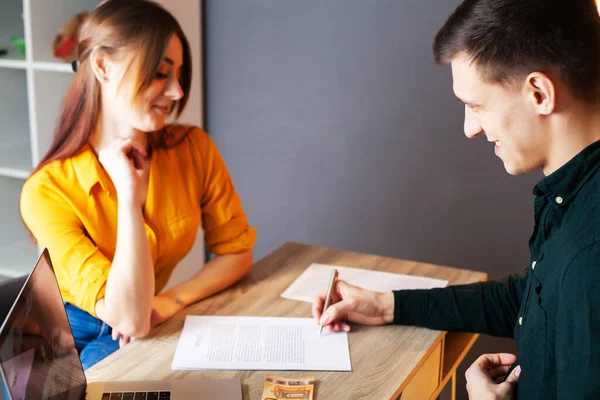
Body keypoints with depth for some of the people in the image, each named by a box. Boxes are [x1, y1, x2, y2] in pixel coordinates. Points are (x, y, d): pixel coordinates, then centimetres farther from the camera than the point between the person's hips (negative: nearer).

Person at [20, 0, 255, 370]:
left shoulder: (194, 149, -11)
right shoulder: (48, 191, -21)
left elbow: (238, 251, 0)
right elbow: (130, 319, -27)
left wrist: (174, 300, -15)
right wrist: (129, 196, -29)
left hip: (152, 330, 3)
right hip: (74, 338, -2)